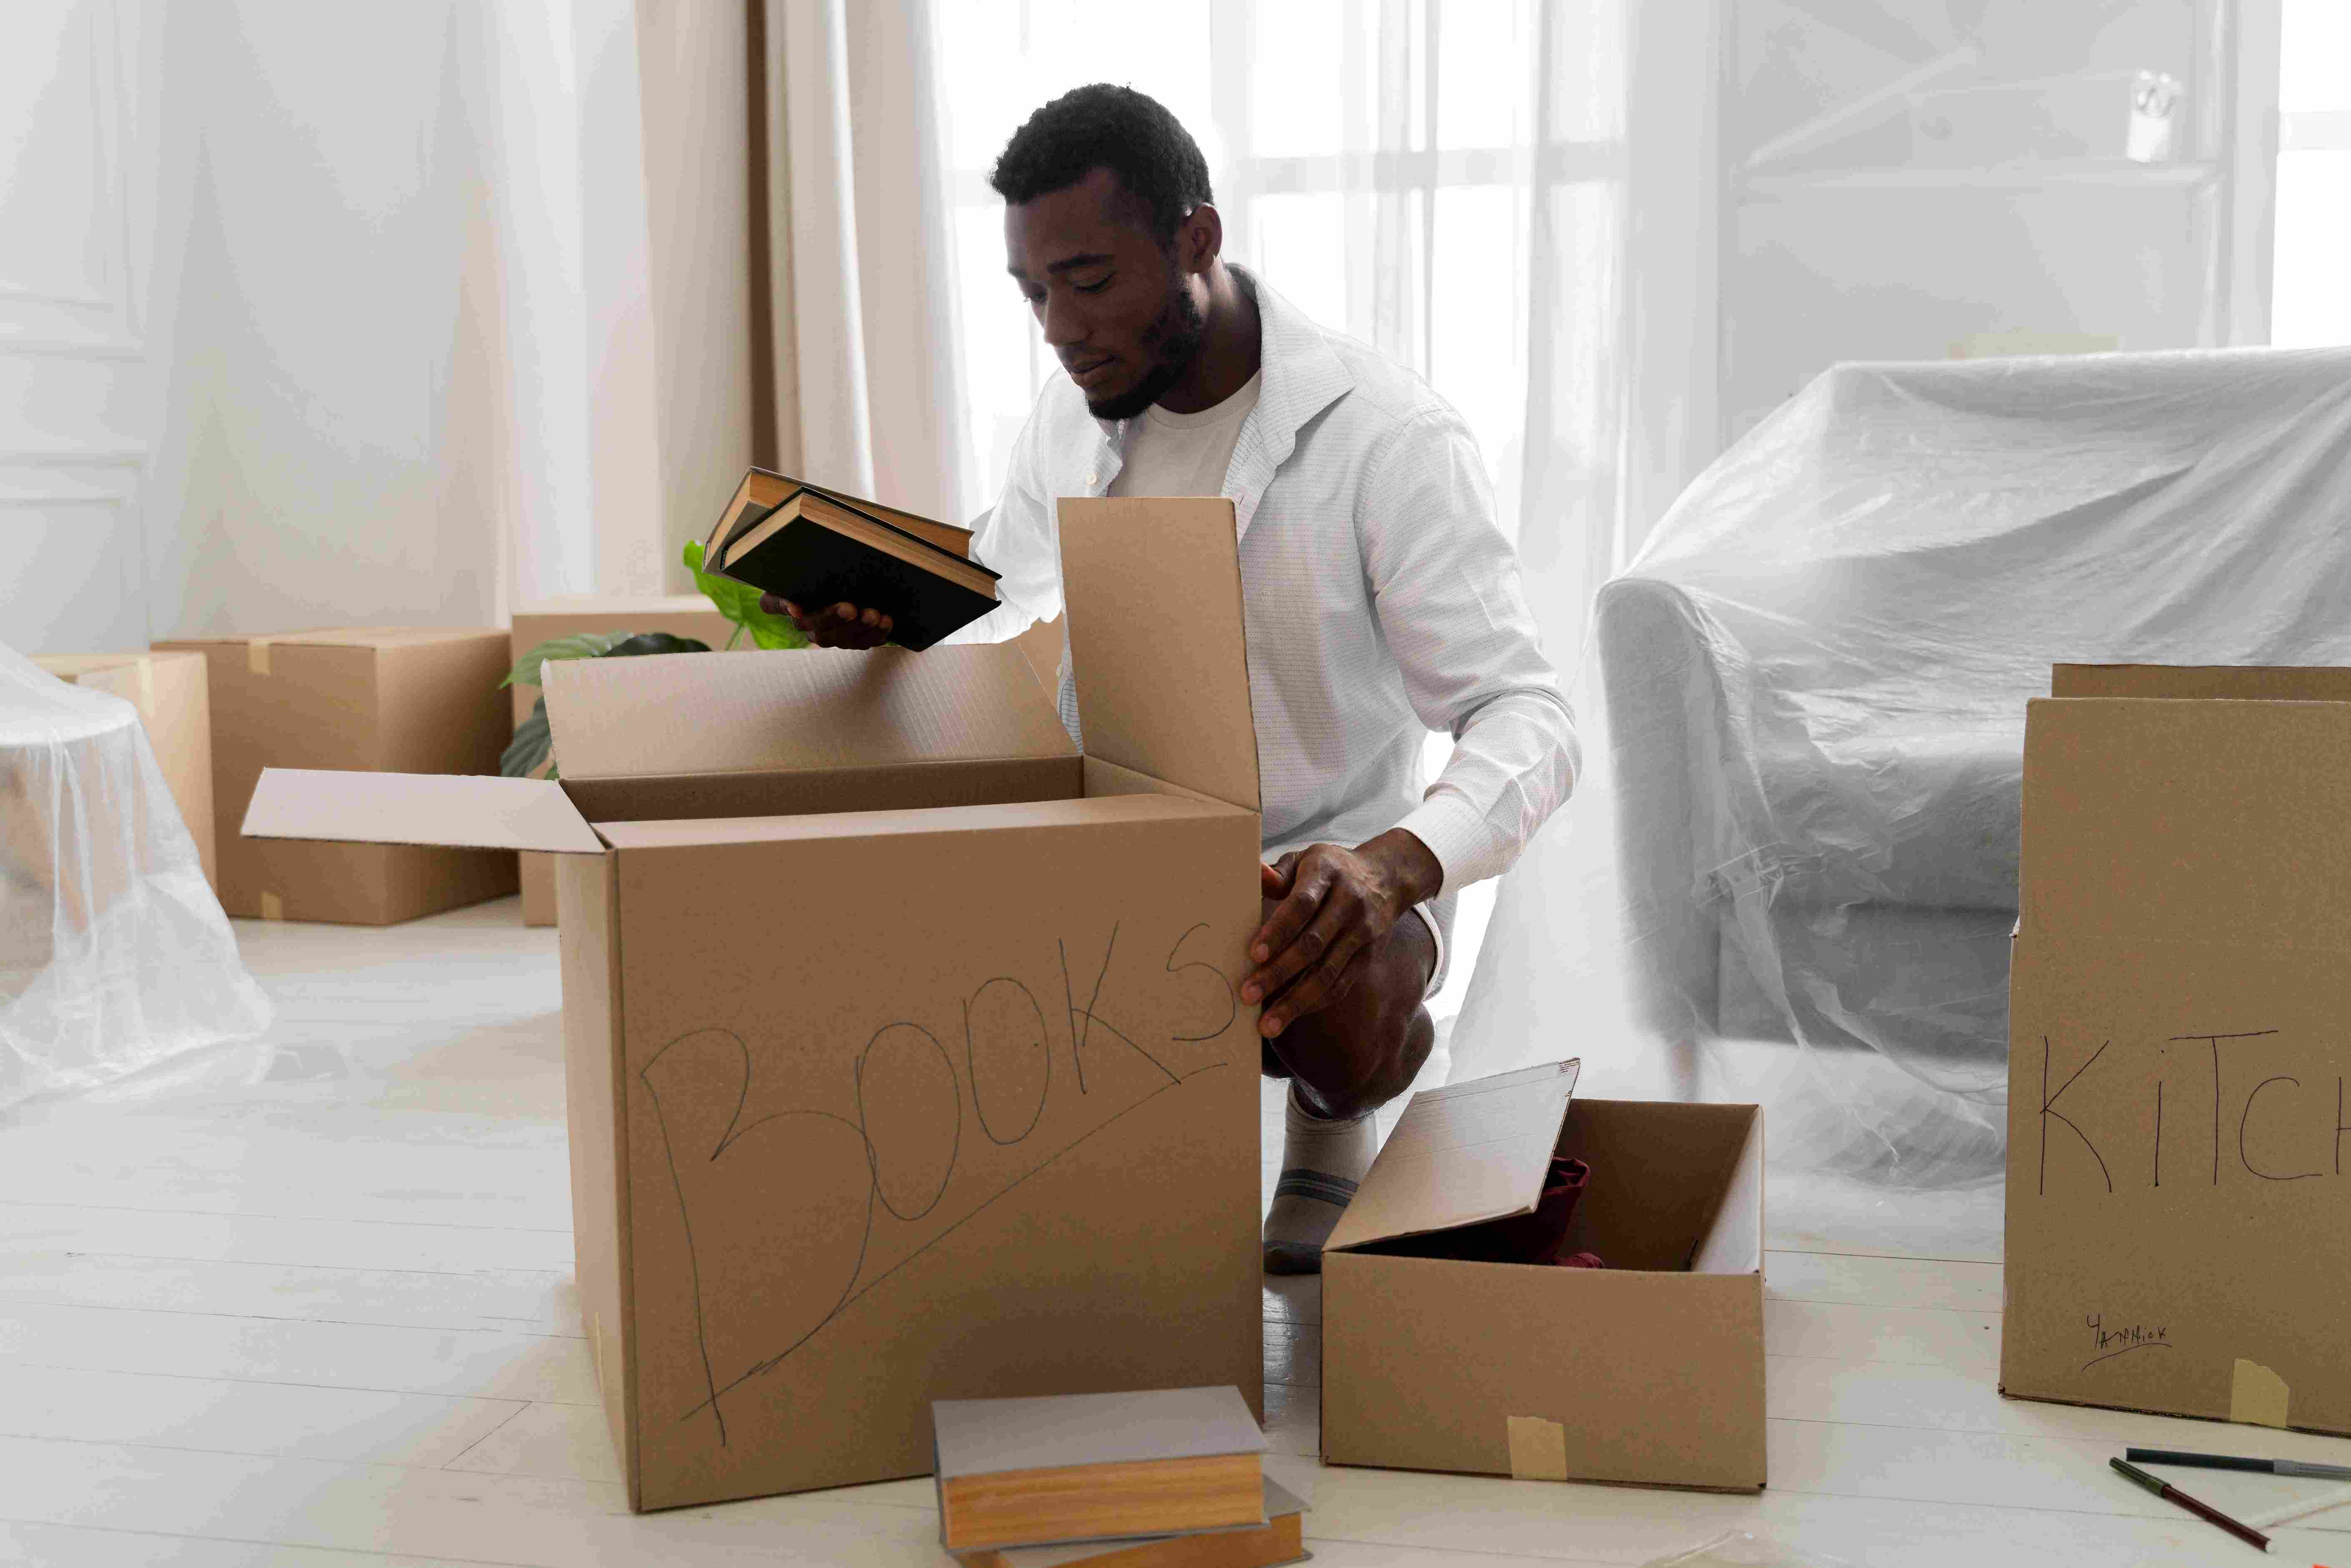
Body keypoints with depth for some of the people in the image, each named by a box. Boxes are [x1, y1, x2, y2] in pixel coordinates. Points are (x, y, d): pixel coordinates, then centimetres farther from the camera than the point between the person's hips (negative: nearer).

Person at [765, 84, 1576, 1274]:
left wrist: (1392, 865, -44)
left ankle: (1332, 1111, 3)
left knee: (1333, 1015, -38)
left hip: (1326, 876, -5)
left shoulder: (1389, 438, -18)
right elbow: (994, 611, 13)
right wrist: (884, 624, -12)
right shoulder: (1073, 416, 0)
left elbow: (1528, 720, -24)